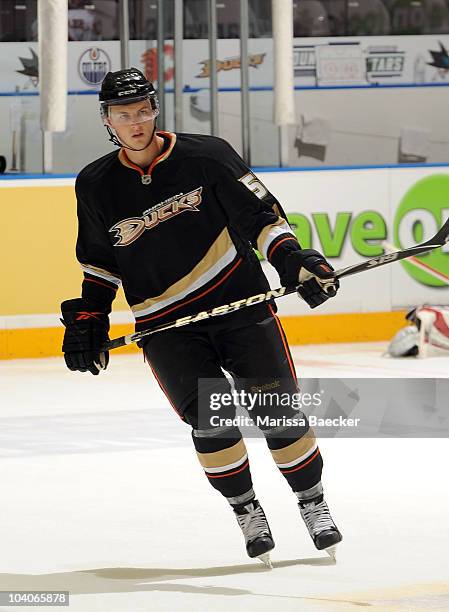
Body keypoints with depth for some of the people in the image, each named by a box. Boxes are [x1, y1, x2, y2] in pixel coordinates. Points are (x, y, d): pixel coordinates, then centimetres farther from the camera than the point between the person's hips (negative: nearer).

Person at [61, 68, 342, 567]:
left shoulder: (205, 156, -6)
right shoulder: (96, 186, 2)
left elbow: (260, 212, -5)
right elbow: (99, 260, 16)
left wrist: (293, 259, -18)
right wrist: (88, 318, 11)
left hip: (240, 305, -1)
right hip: (166, 324, 1)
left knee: (279, 413, -5)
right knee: (212, 418, -15)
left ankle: (313, 506, 14)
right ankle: (246, 512, 5)